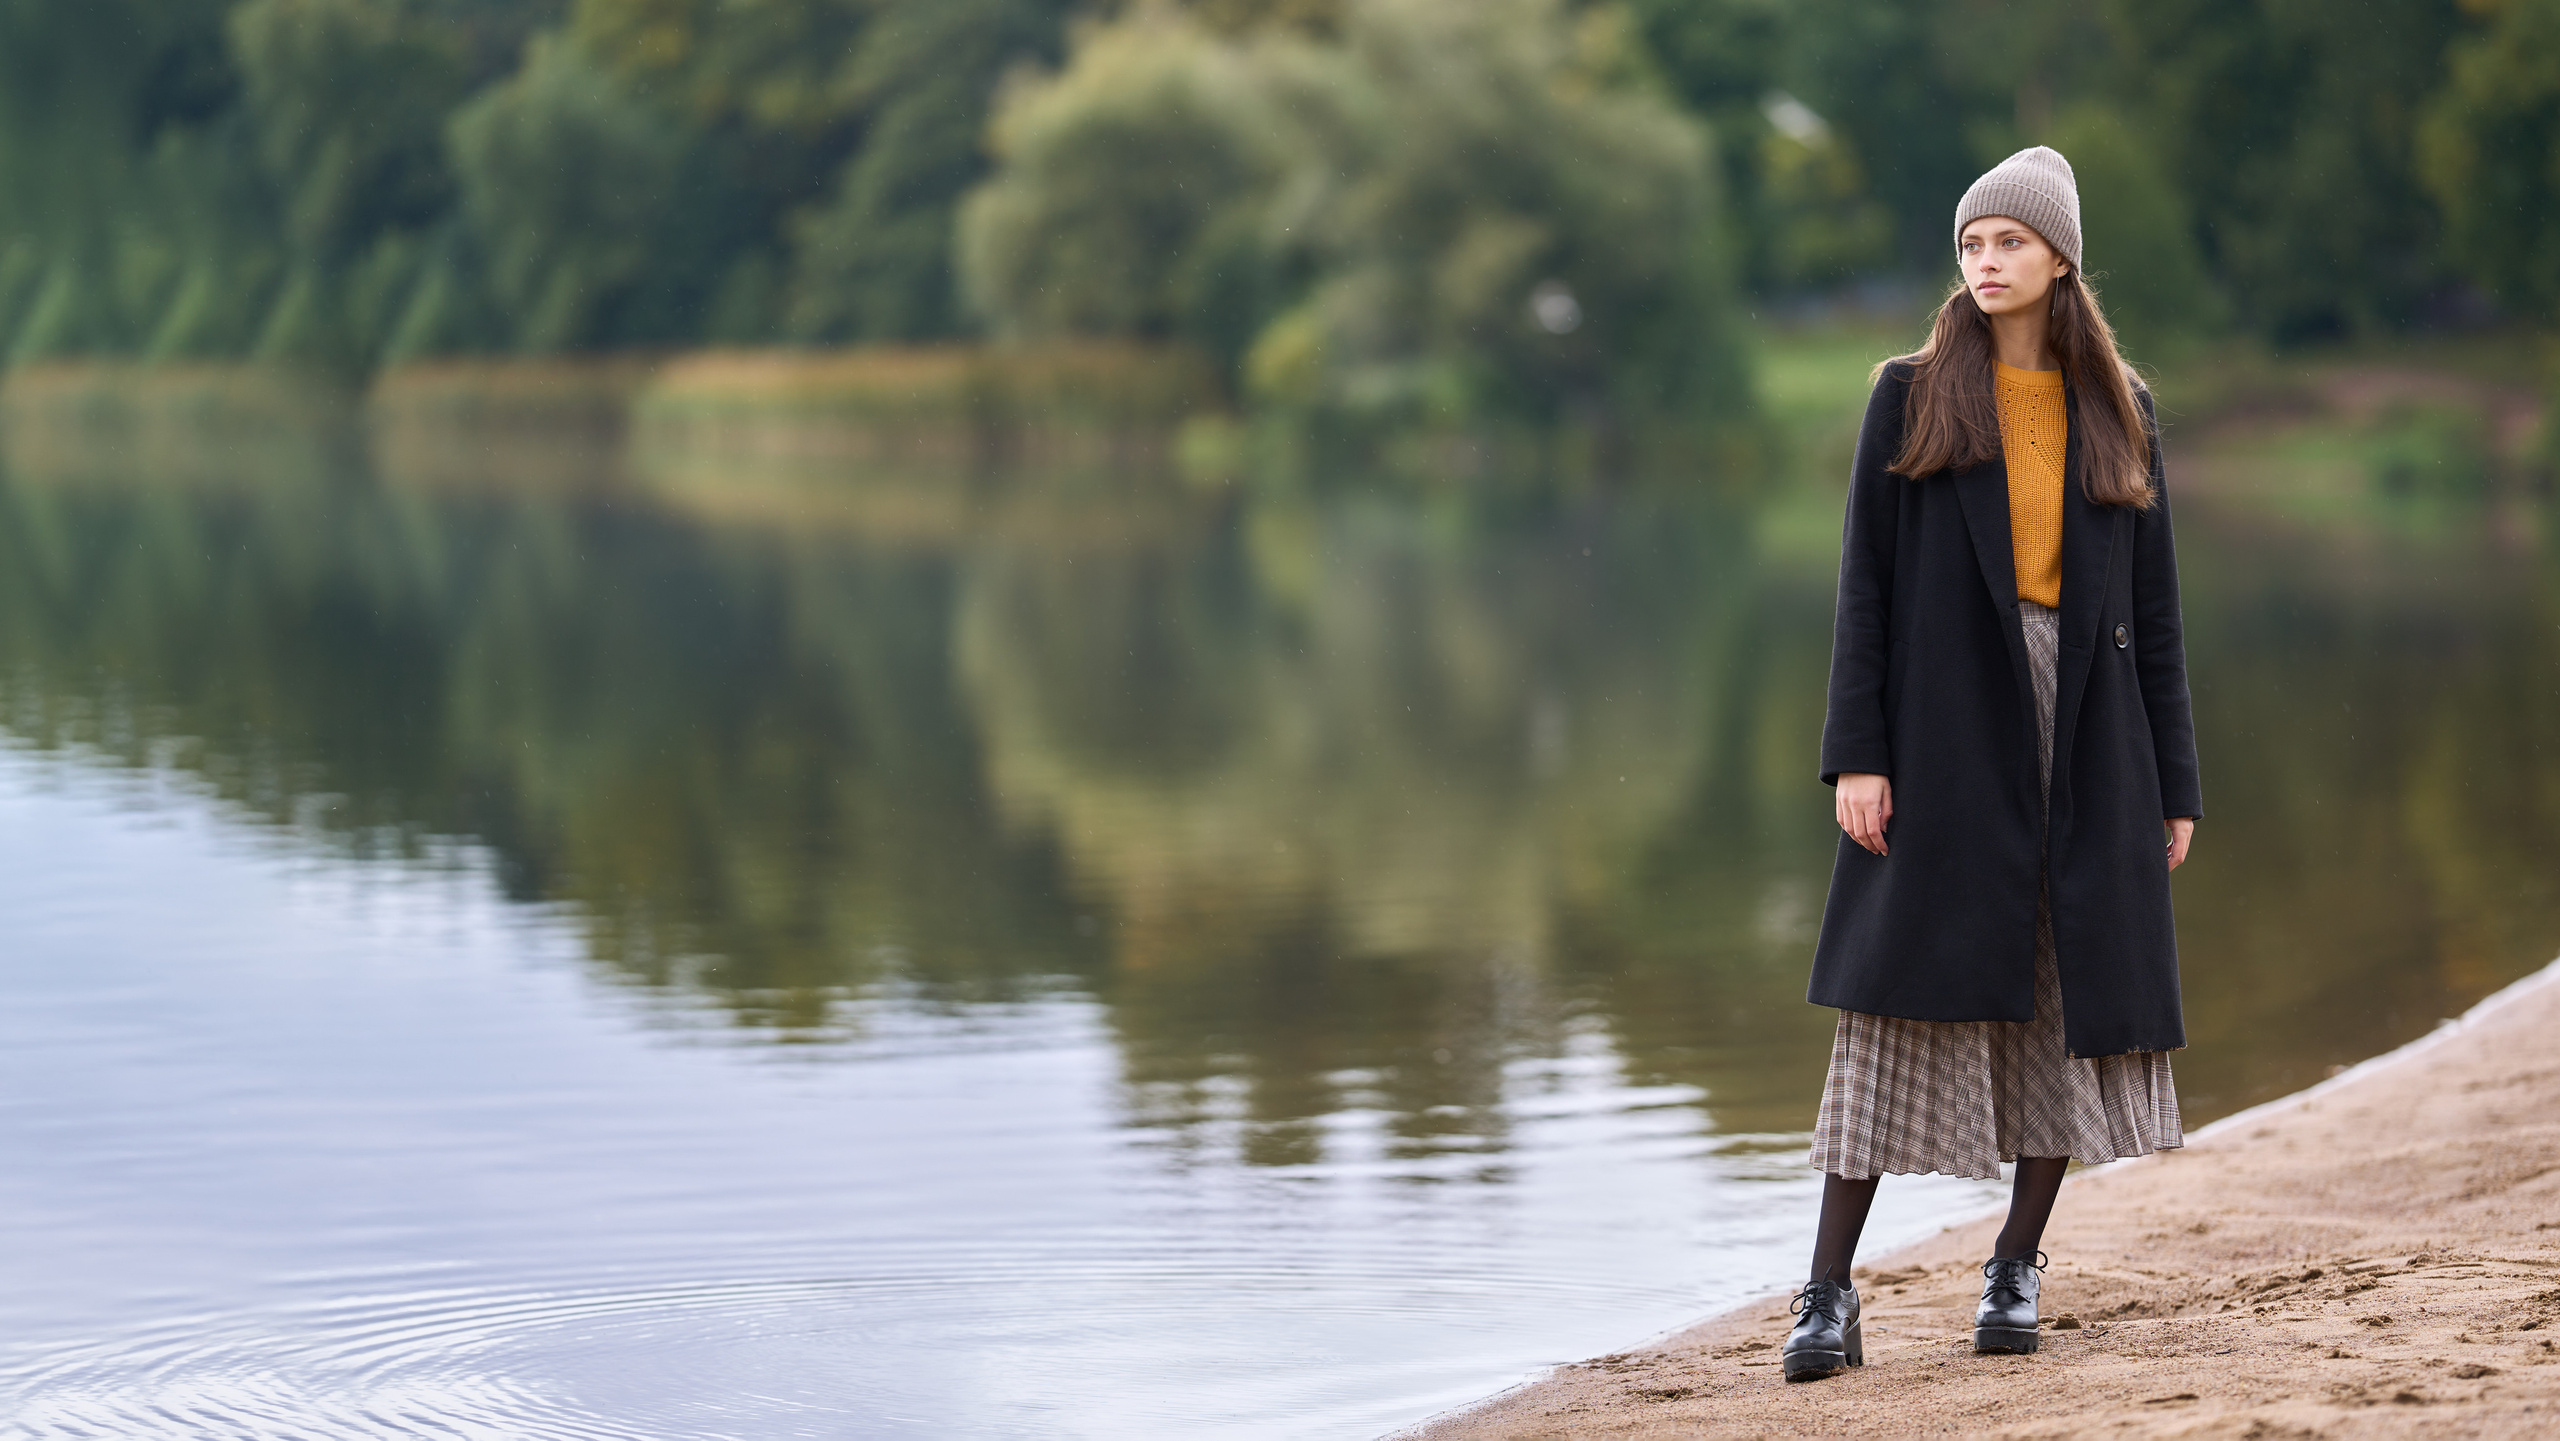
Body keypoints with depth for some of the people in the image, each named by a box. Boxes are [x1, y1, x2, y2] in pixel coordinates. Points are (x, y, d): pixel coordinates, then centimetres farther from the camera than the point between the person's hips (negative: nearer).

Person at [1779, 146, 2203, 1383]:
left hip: (2085, 735, 3)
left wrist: (2174, 783, 5)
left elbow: (2152, 606, 9)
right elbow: (1867, 582, 0)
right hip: (1945, 725, -2)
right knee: (1904, 999, -7)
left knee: (2071, 999, 4)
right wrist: (1856, 754, -9)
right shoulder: (1912, 397, 4)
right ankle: (1830, 1294, -7)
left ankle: (2016, 1267, 18)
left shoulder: (2119, 412, 9)